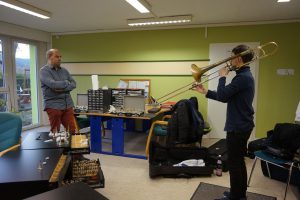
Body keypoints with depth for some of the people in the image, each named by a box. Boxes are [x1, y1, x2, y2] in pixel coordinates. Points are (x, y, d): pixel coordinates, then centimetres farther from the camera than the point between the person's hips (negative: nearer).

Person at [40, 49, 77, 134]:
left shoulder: (64, 70, 13)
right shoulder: (44, 71, -4)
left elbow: (73, 84, 3)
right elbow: (52, 84, -20)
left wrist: (63, 89, -15)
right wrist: (66, 83, -4)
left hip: (68, 104, 5)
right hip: (53, 105, -4)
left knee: (72, 130, 5)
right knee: (55, 132, 2)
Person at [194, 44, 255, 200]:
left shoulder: (242, 77, -20)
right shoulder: (245, 75, 13)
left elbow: (222, 95, -23)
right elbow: (226, 97, 15)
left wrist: (222, 77, -8)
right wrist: (205, 92, 13)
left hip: (237, 127, -10)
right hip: (242, 126, 10)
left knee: (233, 163, 2)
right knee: (239, 161, 19)